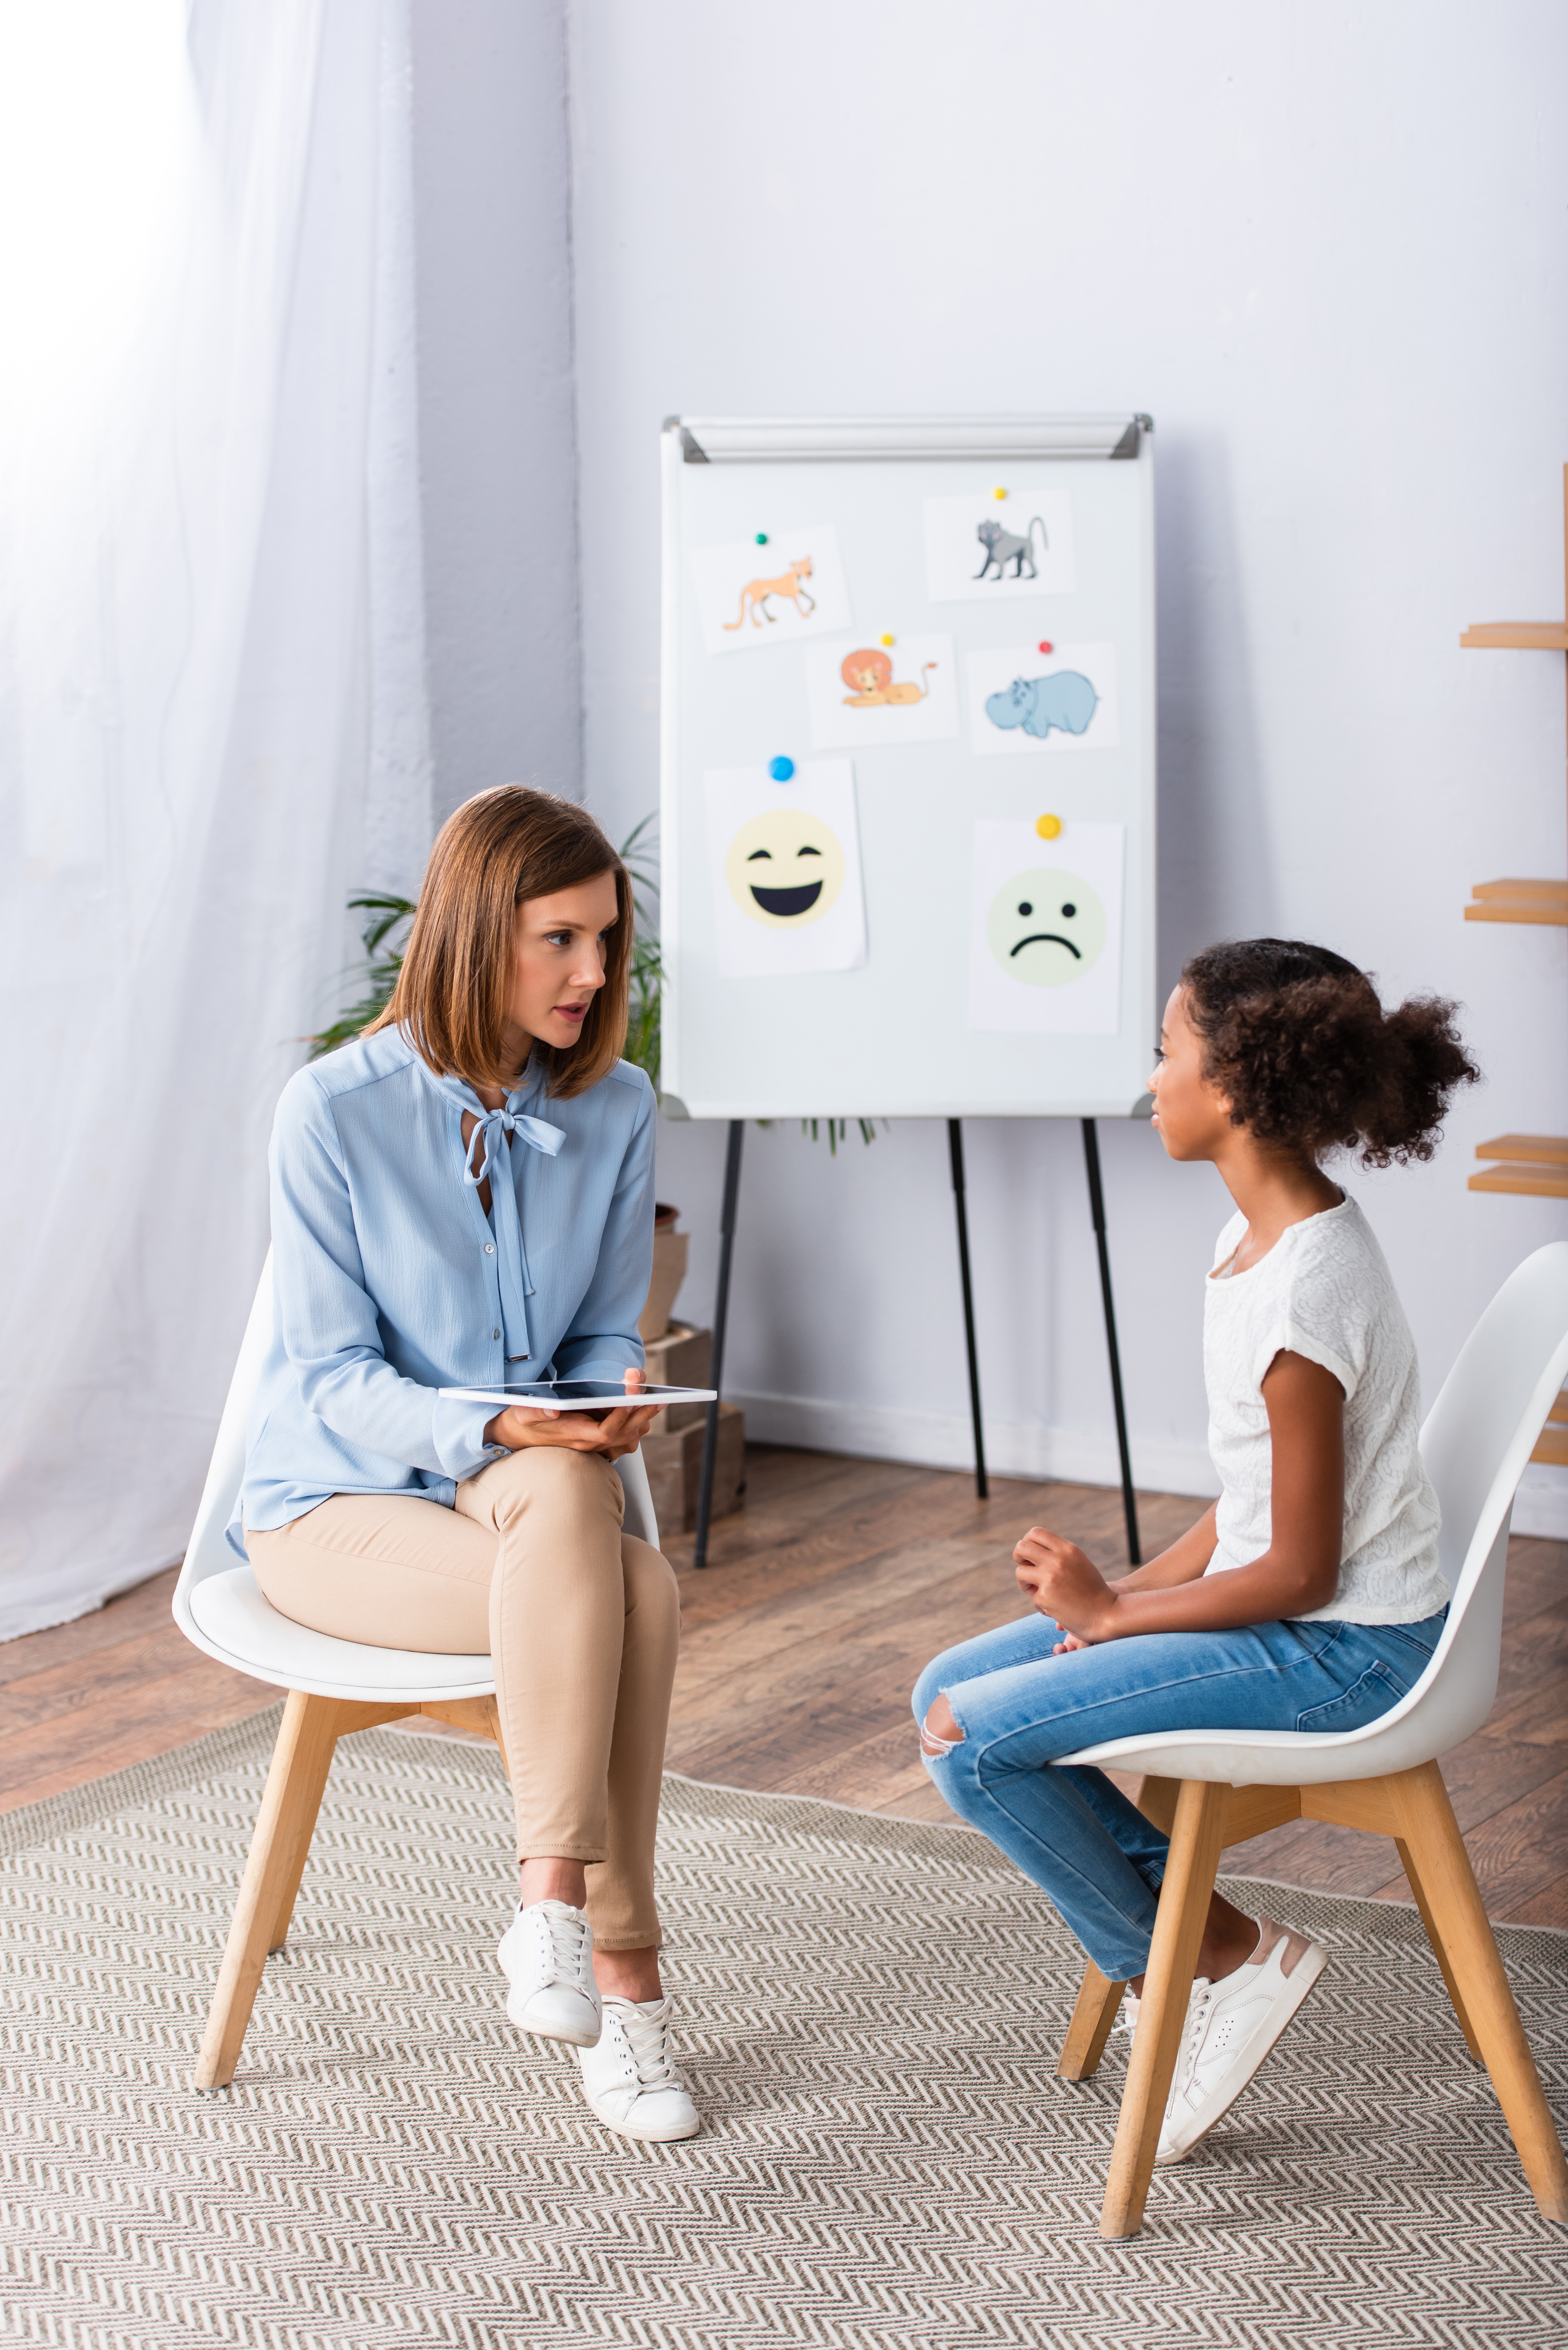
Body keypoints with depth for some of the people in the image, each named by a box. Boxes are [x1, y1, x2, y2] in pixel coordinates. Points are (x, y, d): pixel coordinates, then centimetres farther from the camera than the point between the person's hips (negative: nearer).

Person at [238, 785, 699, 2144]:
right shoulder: (335, 1112, -13)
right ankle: (621, 1963, -25)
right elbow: (332, 1377, -12)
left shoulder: (615, 1110, 0)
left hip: (518, 1483, 4)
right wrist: (490, 1431, -31)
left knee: (602, 1544, -34)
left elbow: (608, 1330, 9)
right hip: (333, 1508, -4)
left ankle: (558, 1905, -27)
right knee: (628, 1589, -32)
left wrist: (611, 1406, -16)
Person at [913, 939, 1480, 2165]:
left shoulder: (1303, 1292, -25)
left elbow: (1300, 1572, -22)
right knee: (949, 1689, 7)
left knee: (975, 1740, -15)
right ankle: (1199, 1926, 7)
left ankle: (1221, 1959, 1)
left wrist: (1115, 1614, -11)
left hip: (1341, 1648, -10)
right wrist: (1131, 1592, 1)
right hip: (1285, 1608, 10)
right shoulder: (1263, 1234, 6)